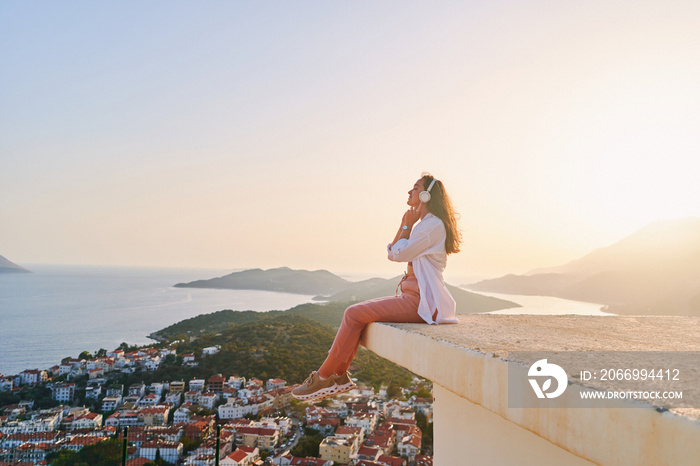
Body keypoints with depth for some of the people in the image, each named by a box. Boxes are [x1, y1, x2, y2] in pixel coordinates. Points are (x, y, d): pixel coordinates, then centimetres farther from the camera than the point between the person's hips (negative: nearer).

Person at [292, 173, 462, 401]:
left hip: (421, 302, -10)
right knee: (355, 312, 4)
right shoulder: (422, 224, 20)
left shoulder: (434, 225, -12)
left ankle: (324, 377, -7)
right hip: (412, 297, 10)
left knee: (355, 314, -17)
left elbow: (400, 254, -15)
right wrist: (404, 224, 7)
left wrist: (408, 225, -3)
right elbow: (392, 254, 16)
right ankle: (340, 375, 5)